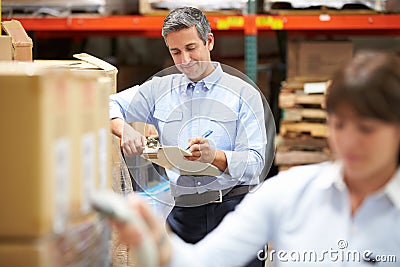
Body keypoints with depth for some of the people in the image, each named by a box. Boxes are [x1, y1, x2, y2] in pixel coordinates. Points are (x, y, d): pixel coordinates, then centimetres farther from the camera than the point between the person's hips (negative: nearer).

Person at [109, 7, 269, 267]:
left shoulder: (244, 94, 5)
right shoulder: (160, 89, 15)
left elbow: (254, 162, -4)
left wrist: (214, 156, -24)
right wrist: (124, 130, -7)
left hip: (234, 208, -2)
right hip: (183, 212, 2)